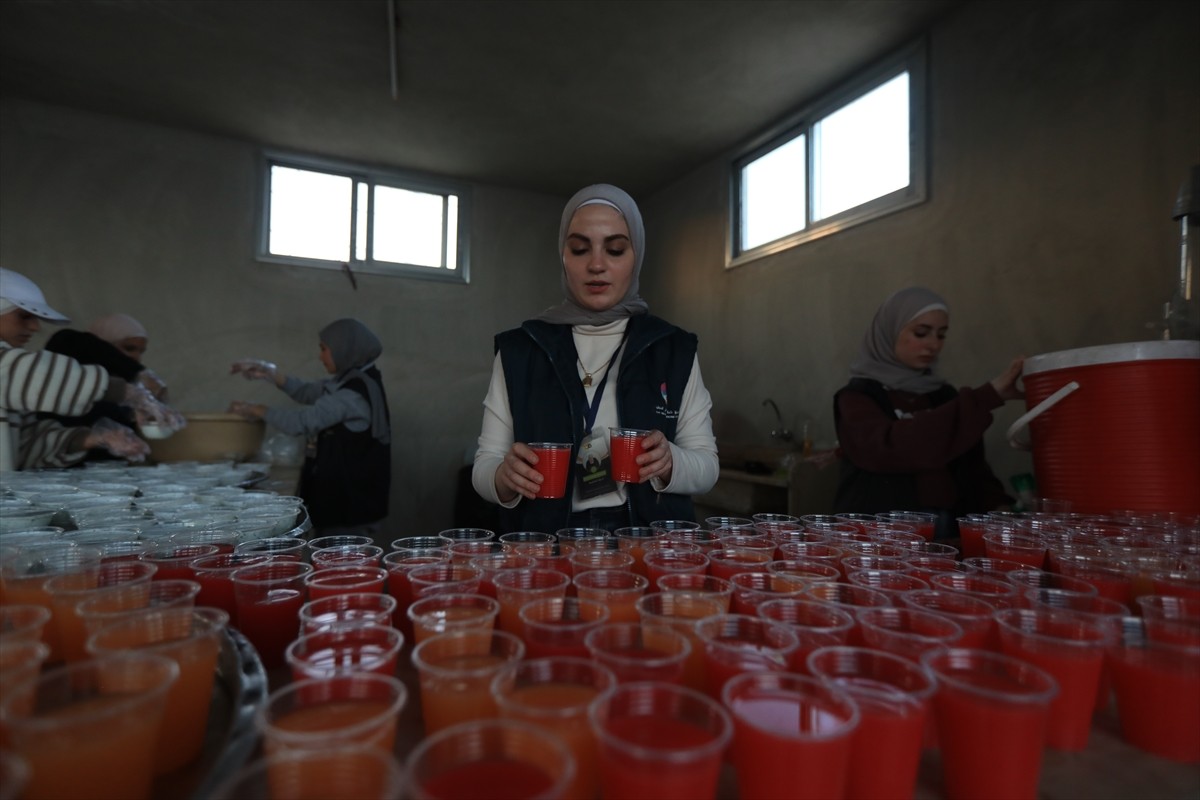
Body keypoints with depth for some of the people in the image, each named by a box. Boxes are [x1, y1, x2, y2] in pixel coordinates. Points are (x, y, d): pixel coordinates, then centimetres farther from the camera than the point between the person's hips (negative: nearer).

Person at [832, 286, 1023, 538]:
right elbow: (891, 447, -23)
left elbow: (974, 468, 12)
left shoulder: (944, 395, 13)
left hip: (949, 529, 5)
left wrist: (998, 507, -9)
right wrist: (986, 398, -22)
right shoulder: (857, 397, -5)